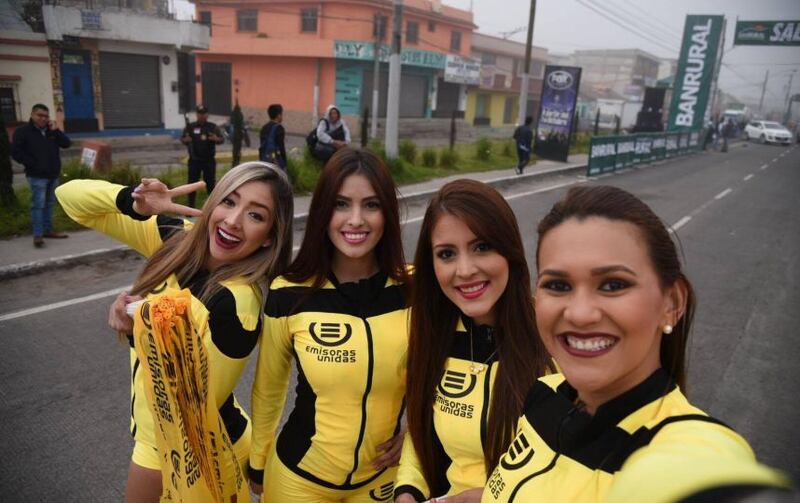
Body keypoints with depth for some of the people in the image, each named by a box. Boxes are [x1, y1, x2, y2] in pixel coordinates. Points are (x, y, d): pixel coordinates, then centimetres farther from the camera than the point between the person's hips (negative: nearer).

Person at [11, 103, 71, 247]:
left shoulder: (52, 131, 13)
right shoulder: (23, 131, -5)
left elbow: (66, 144, 2)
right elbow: (16, 152, -9)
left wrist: (56, 131, -9)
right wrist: (32, 164, -13)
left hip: (53, 174, 6)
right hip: (37, 176, -6)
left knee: (49, 203, 13)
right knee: (38, 204, -10)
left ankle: (48, 230, 22)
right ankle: (38, 235, -10)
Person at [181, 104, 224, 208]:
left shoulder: (213, 127, 3)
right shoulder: (190, 127, 5)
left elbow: (222, 139, 0)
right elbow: (182, 139, 9)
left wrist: (217, 139, -24)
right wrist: (185, 140, -16)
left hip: (209, 160, -1)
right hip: (194, 160, 1)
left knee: (210, 183, 5)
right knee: (192, 183, 4)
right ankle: (190, 207, 13)